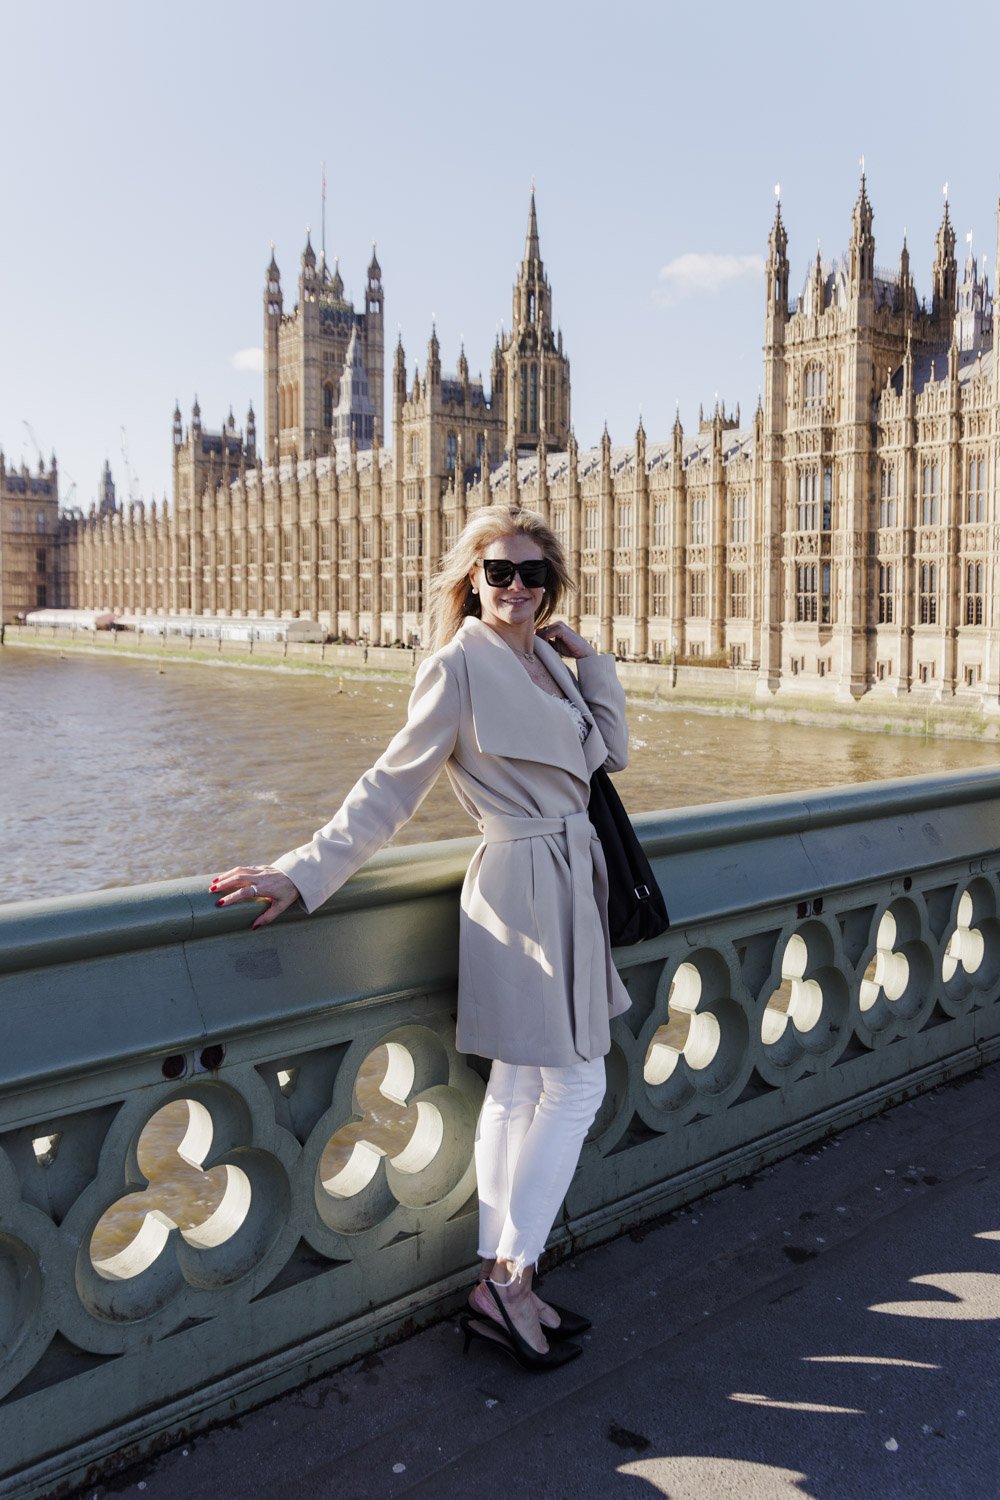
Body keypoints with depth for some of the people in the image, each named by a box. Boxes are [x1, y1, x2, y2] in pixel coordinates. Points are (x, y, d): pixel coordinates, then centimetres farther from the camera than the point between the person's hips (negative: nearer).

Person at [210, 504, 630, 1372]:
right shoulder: (461, 665, -13)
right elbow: (393, 787, -13)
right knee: (575, 1089, -2)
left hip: (569, 884, 8)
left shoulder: (546, 657, 10)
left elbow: (611, 752, 11)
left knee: (518, 1091, 13)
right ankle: (507, 1285, 13)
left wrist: (585, 653, 4)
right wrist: (303, 874, -18)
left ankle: (501, 1283, 26)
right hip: (524, 888, -8)